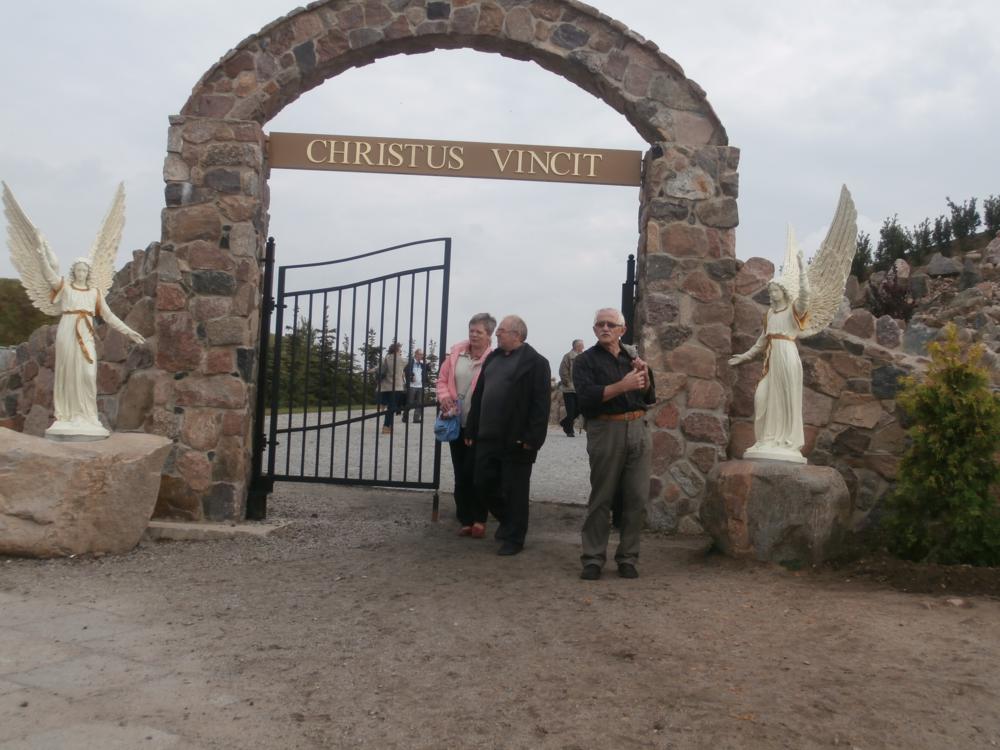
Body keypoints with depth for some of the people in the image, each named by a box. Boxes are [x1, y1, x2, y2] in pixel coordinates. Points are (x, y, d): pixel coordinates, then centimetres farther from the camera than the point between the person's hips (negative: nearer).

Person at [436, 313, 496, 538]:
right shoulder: (456, 352, 3)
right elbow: (442, 380, 12)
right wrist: (444, 397, -6)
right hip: (457, 423, 5)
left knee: (475, 473, -2)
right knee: (460, 473, 10)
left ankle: (479, 519, 15)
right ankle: (465, 520, 20)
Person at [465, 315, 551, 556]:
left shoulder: (535, 362, -8)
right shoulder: (492, 358, 15)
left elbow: (541, 404, -14)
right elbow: (478, 396, 17)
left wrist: (532, 438, -19)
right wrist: (472, 430, 13)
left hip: (516, 440, -7)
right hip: (488, 437, 7)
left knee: (514, 491, 2)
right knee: (483, 484, 11)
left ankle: (513, 538, 16)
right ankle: (508, 521, 33)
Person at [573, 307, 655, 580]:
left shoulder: (632, 356, 15)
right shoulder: (585, 361, 2)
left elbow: (650, 398, 15)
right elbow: (587, 396, -14)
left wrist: (644, 377, -4)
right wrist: (623, 386, -20)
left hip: (638, 429, 4)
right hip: (605, 431, -4)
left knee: (637, 499, 4)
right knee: (601, 499, 0)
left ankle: (628, 558, 14)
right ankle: (593, 559, 8)